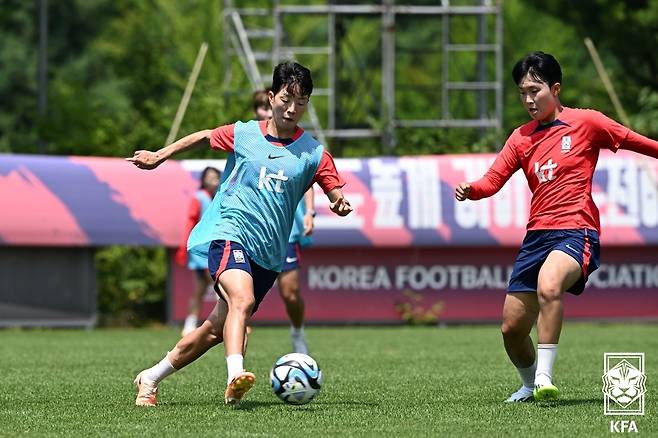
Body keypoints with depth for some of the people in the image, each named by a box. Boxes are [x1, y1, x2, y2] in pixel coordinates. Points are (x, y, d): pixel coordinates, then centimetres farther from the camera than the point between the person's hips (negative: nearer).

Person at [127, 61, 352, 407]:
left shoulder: (313, 153, 5)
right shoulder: (242, 134, 5)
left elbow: (336, 194, 2)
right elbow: (205, 137, 23)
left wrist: (340, 206, -21)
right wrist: (160, 156, 23)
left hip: (268, 254, 3)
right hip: (229, 235, -3)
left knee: (215, 331, 7)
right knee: (242, 301, -33)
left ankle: (150, 378, 25)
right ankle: (235, 378, -50)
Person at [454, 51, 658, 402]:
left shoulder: (585, 123, 1)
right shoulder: (521, 138, 14)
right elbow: (492, 181, 5)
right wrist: (470, 190, -15)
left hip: (576, 231, -6)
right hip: (536, 236, 6)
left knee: (548, 286, -37)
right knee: (512, 328, 5)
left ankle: (544, 377, -33)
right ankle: (530, 384, 32)